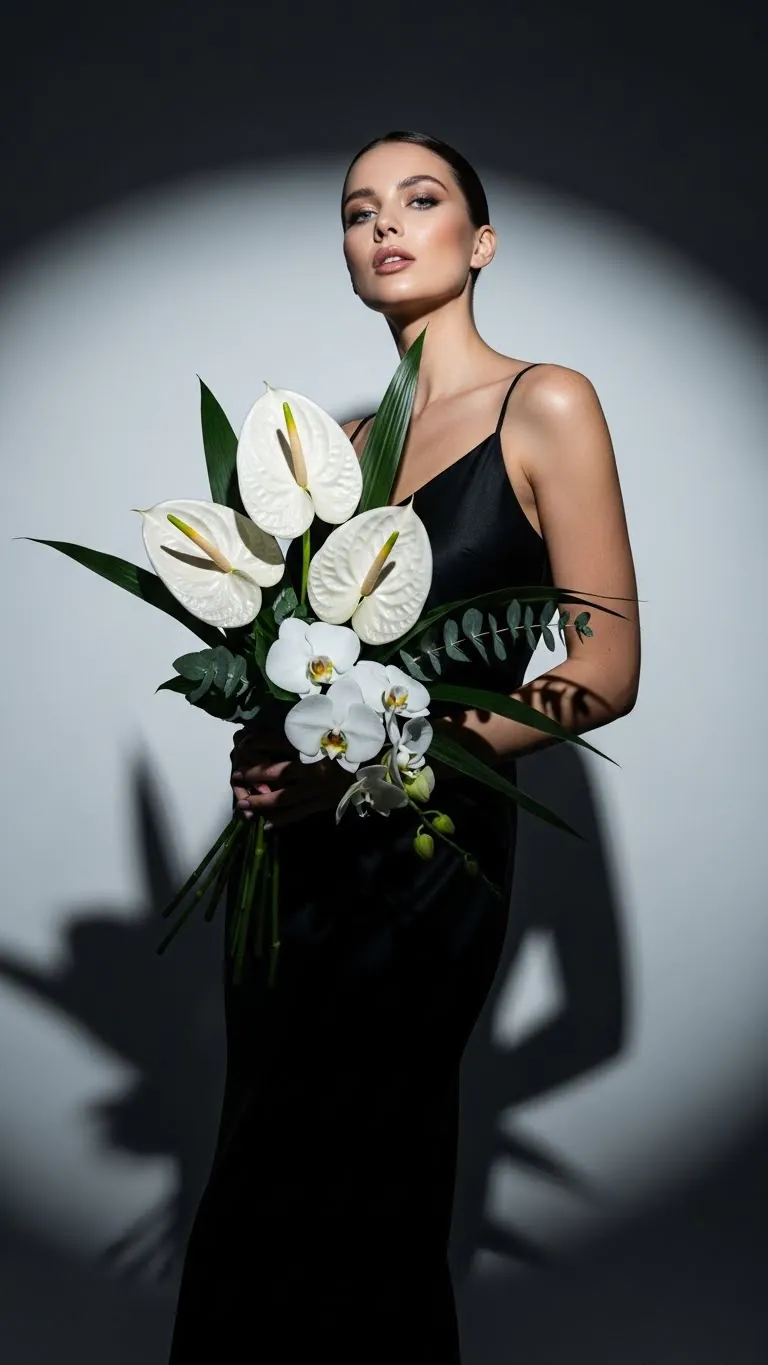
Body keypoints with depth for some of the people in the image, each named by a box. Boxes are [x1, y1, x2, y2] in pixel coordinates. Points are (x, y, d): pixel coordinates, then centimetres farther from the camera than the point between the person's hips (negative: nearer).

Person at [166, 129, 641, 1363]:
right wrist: (268, 743, -4)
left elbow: (605, 673, -8)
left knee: (310, 1206, 1)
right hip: (296, 850, 5)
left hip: (430, 850, -5)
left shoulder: (545, 406, -3)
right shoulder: (340, 440, 13)